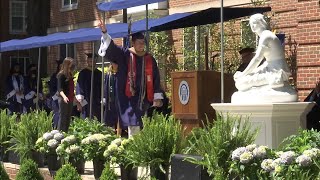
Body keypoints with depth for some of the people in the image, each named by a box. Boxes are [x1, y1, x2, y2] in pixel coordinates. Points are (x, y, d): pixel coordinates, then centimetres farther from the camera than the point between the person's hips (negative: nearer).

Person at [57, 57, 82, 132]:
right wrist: (64, 96, -36)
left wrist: (77, 102, 28)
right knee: (62, 120, -8)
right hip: (64, 100, -8)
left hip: (70, 101, 8)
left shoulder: (70, 76, 17)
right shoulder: (61, 75, -7)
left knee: (68, 120, 9)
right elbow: (59, 88, -18)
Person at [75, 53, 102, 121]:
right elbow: (79, 87, -3)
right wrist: (80, 99, -15)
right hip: (87, 102, -3)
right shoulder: (83, 73, 2)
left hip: (97, 102, 3)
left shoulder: (99, 73, 12)